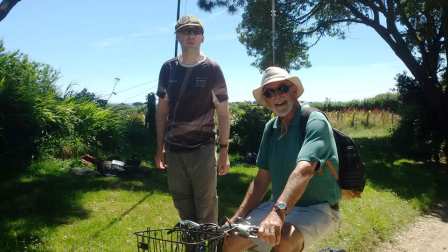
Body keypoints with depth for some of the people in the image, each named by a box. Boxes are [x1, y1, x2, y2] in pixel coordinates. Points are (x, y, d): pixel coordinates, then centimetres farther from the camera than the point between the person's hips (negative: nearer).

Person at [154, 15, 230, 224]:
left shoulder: (212, 69, -3)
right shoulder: (168, 69, 7)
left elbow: (223, 113, -2)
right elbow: (162, 111, 12)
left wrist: (224, 150, -7)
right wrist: (160, 148, 9)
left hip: (203, 149, -4)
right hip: (174, 150, 4)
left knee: (206, 205, -1)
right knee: (182, 204, 12)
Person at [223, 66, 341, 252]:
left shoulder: (315, 122, -16)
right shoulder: (271, 128, 5)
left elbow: (304, 169, -34)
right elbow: (262, 179, 5)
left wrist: (279, 211, -47)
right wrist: (236, 218, -4)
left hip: (317, 208, -6)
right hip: (280, 205, 6)